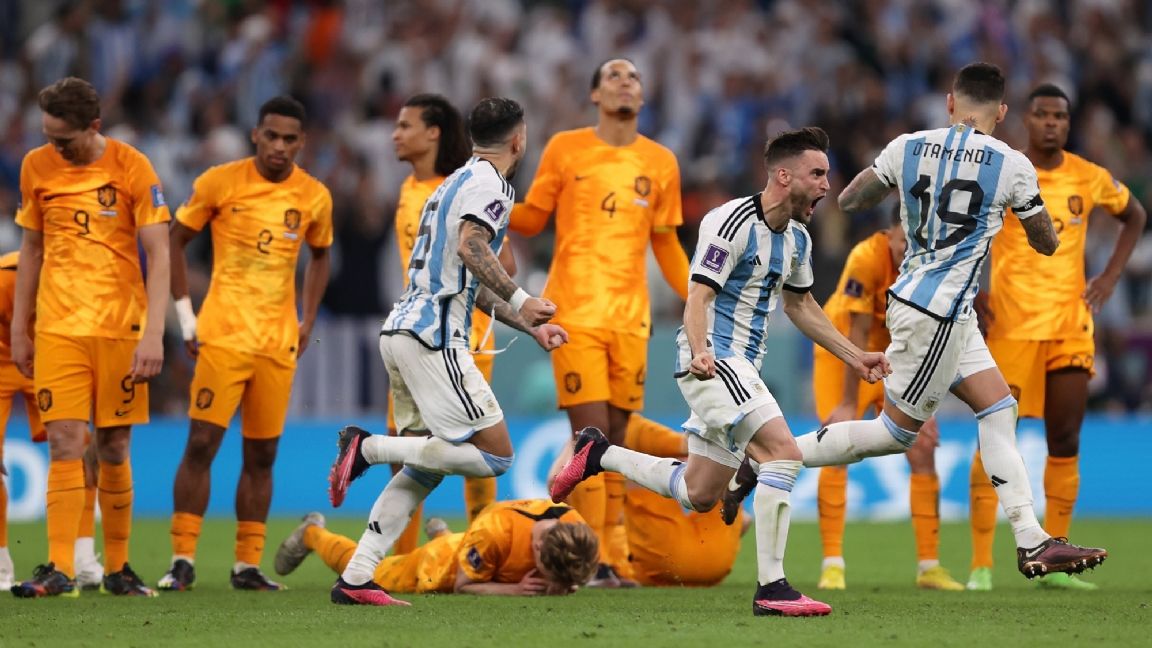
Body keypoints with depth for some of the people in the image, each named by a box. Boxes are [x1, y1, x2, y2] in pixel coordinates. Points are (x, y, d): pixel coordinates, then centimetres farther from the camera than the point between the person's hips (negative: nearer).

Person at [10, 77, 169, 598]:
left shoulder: (131, 167, -5)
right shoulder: (37, 167, 5)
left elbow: (158, 255, -6)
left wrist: (153, 334, -14)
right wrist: (19, 328, 13)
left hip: (121, 328, -1)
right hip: (58, 327, 2)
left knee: (113, 448, 4)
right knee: (65, 443, -9)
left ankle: (117, 567, 15)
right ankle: (59, 570, -11)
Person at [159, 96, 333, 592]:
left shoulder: (314, 197, 4)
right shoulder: (220, 183, -5)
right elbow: (175, 240, 3)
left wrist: (307, 321, 13)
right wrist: (185, 316, -3)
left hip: (278, 342, 3)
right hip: (223, 336, -3)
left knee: (262, 455, 5)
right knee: (202, 444, -8)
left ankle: (248, 565, 11)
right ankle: (183, 560, -3)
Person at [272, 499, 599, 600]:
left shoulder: (575, 530, -35)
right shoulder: (494, 530, -49)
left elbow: (567, 575, -12)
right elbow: (462, 586, -34)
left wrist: (560, 585, -37)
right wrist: (514, 589, -46)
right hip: (442, 563, -4)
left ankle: (441, 534, 72)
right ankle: (312, 534, 53)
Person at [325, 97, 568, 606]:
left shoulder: (457, 182, 25)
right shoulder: (488, 183, -5)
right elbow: (471, 247, -23)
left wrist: (530, 327, 31)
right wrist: (520, 301, -21)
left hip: (402, 332, 10)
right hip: (433, 338, -10)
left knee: (425, 467, 13)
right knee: (495, 455, -9)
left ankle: (355, 578, 5)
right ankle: (369, 447, -12)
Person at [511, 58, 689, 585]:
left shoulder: (661, 163, 11)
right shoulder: (565, 149, 4)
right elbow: (531, 219, 9)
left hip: (630, 318, 3)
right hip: (575, 314, -3)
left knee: (616, 437, 4)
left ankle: (609, 556, 9)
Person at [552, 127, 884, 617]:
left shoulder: (797, 238, 11)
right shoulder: (733, 222, -16)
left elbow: (799, 305, 27)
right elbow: (698, 295, -22)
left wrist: (855, 357, 22)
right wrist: (699, 351, -40)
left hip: (741, 367, 9)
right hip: (715, 361, -9)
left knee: (698, 495, 14)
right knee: (783, 452, -23)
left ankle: (597, 454, 32)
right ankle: (770, 588, -23)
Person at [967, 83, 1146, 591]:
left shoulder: (1090, 178, 4)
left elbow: (1134, 216, 21)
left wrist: (1110, 276, 9)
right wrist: (972, 293, -10)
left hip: (1070, 321, 3)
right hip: (1010, 321, -3)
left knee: (1065, 442, 3)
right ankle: (981, 565, -2)